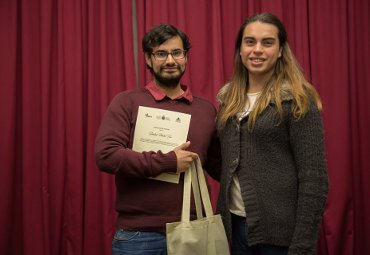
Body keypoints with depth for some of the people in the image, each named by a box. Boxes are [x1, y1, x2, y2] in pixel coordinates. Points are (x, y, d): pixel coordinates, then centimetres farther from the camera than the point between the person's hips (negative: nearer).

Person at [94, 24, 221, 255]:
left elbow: (220, 167, 11)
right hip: (138, 234, -3)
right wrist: (168, 162, -15)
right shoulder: (127, 102, -2)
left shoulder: (206, 108, 7)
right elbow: (106, 155, -14)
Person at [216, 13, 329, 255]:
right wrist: (222, 217, 7)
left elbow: (314, 179, -13)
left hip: (280, 230, -5)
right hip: (234, 224, 5)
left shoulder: (296, 100, -10)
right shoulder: (228, 98, 7)